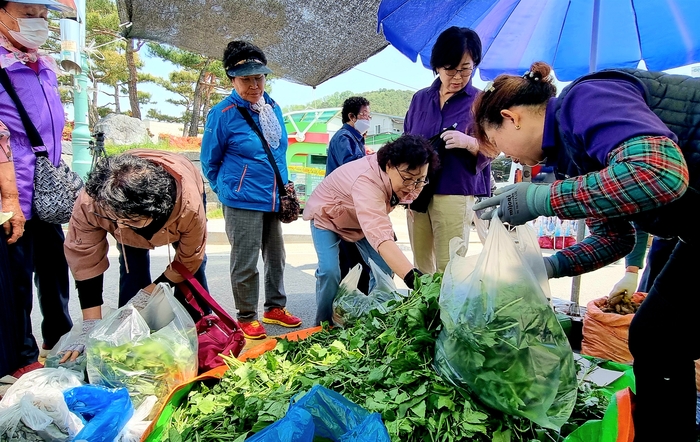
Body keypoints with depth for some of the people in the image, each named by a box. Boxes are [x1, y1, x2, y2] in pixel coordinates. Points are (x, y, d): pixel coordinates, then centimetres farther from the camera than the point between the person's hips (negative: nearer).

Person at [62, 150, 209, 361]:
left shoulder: (189, 207, -46)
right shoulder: (89, 203, -42)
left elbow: (187, 262, -26)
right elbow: (85, 260, -29)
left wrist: (146, 295, -28)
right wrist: (91, 326, -29)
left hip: (176, 200, -1)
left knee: (194, 268, -5)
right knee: (132, 269, -11)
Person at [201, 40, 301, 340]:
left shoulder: (273, 108, 7)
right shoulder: (223, 113, -11)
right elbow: (209, 162, 0)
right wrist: (227, 192, 8)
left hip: (273, 199, 6)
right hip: (243, 202, -6)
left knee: (276, 256, 16)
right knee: (245, 262, 2)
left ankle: (275, 307, 32)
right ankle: (246, 317, 19)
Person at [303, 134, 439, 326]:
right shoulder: (367, 181, -46)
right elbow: (379, 236, -61)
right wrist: (413, 277, -71)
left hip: (363, 219, 6)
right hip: (326, 216, -6)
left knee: (385, 266, -8)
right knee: (330, 271, -23)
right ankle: (324, 325, 0)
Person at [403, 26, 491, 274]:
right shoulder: (420, 99, 11)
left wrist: (469, 143, -23)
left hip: (455, 195, -4)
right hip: (418, 193, 4)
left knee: (449, 269, -4)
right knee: (420, 267, 10)